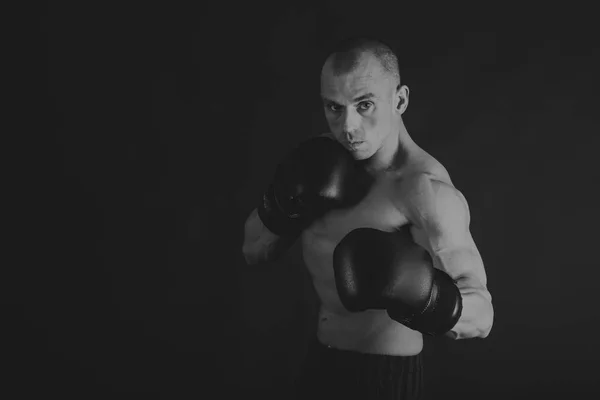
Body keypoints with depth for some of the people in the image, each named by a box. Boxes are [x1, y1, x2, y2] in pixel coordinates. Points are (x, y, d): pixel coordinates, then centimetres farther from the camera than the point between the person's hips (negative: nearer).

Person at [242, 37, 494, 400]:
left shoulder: (425, 189, -22)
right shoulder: (327, 157, -1)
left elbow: (481, 315, -23)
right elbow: (254, 250, 3)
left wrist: (421, 297, -41)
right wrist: (286, 203, -15)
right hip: (321, 363, 7)